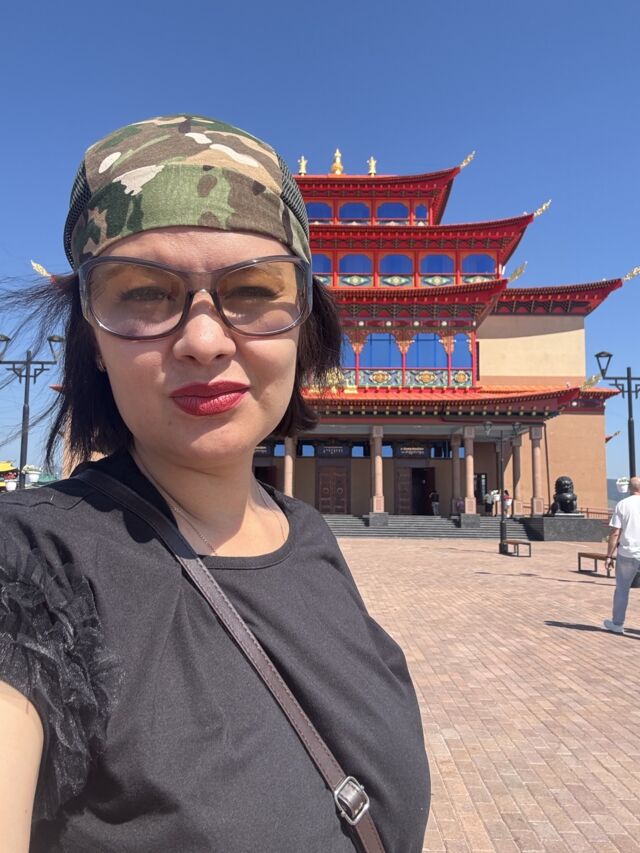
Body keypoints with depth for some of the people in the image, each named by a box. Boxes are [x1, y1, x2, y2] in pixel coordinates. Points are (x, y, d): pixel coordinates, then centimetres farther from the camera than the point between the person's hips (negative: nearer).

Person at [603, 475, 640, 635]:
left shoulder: (622, 504, -2)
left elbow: (615, 534, -6)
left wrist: (609, 556, 0)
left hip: (627, 554, 0)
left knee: (622, 589, 16)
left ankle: (617, 624, 26)